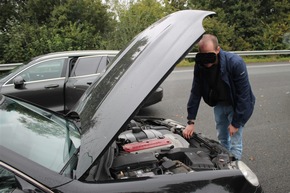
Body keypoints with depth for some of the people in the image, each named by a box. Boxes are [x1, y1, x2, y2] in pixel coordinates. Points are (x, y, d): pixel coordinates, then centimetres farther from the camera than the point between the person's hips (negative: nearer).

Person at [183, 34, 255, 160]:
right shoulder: (200, 65, -18)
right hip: (219, 104, 5)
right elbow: (196, 93, -12)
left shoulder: (236, 63, -31)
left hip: (236, 105, -4)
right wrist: (191, 122, -14)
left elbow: (243, 95, -25)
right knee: (222, 139, 15)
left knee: (235, 143, -2)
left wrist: (236, 122, -21)